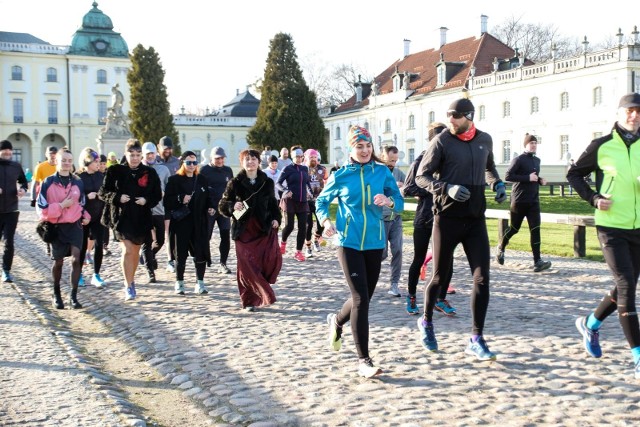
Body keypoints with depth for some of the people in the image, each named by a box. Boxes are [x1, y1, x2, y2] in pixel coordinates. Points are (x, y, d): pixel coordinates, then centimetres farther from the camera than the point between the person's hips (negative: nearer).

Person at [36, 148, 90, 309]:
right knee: (58, 261, 11)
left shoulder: (78, 182, 3)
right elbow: (41, 208, -9)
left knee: (76, 259, -10)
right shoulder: (48, 183, -6)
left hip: (75, 225, 1)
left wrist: (86, 216, 0)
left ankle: (73, 296, -2)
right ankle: (56, 294, 30)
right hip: (57, 227, -1)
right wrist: (61, 206, -18)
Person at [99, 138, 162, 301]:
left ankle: (130, 280, 35)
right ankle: (129, 286, -7)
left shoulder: (150, 173, 3)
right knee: (127, 250, -13)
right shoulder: (115, 171, -1)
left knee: (135, 251, 14)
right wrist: (118, 197, -17)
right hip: (121, 217, -3)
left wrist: (146, 200, -13)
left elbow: (157, 195, 6)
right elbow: (103, 192, 1)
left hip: (141, 218, 3)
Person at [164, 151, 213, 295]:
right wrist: (180, 199, -21)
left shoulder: (202, 180, 13)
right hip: (180, 223, -3)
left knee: (201, 253, -1)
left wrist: (210, 208, 1)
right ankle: (179, 283, 17)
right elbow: (167, 201, -6)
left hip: (199, 223, 3)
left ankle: (200, 282, 9)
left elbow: (207, 198, 20)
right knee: (180, 254, 3)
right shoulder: (174, 180, 0)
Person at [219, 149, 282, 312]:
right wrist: (233, 206, -17)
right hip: (244, 230, -2)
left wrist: (276, 218, 4)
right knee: (247, 265, -5)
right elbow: (222, 205, 4)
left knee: (273, 259, -14)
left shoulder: (267, 182, 9)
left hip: (265, 229, 2)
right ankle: (250, 301, 10)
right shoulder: (235, 183, 2)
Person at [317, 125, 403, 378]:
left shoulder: (383, 172, 2)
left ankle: (336, 321, 46)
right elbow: (321, 201, 12)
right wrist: (325, 221, -7)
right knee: (361, 299, -12)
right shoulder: (341, 176, -1)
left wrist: (389, 201, -21)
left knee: (364, 298, 14)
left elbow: (400, 203, 1)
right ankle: (364, 360, -5)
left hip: (374, 243, 3)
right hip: (349, 242, -3)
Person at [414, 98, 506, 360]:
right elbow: (421, 176, -5)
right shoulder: (442, 141, -5)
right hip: (447, 218, -3)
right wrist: (447, 188, -22)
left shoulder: (485, 140, 8)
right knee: (440, 277, 7)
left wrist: (497, 183, 6)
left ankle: (476, 340, 3)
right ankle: (426, 322, 33)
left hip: (475, 218, 3)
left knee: (482, 279, -5)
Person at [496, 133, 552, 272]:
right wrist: (528, 178, -20)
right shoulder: (519, 159, -8)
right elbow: (508, 176, -15)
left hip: (534, 201, 5)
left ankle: (537, 261, -11)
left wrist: (540, 180, 6)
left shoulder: (537, 160, 14)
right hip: (519, 200, -5)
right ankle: (501, 247, 35)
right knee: (514, 228, 7)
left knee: (535, 229, -6)